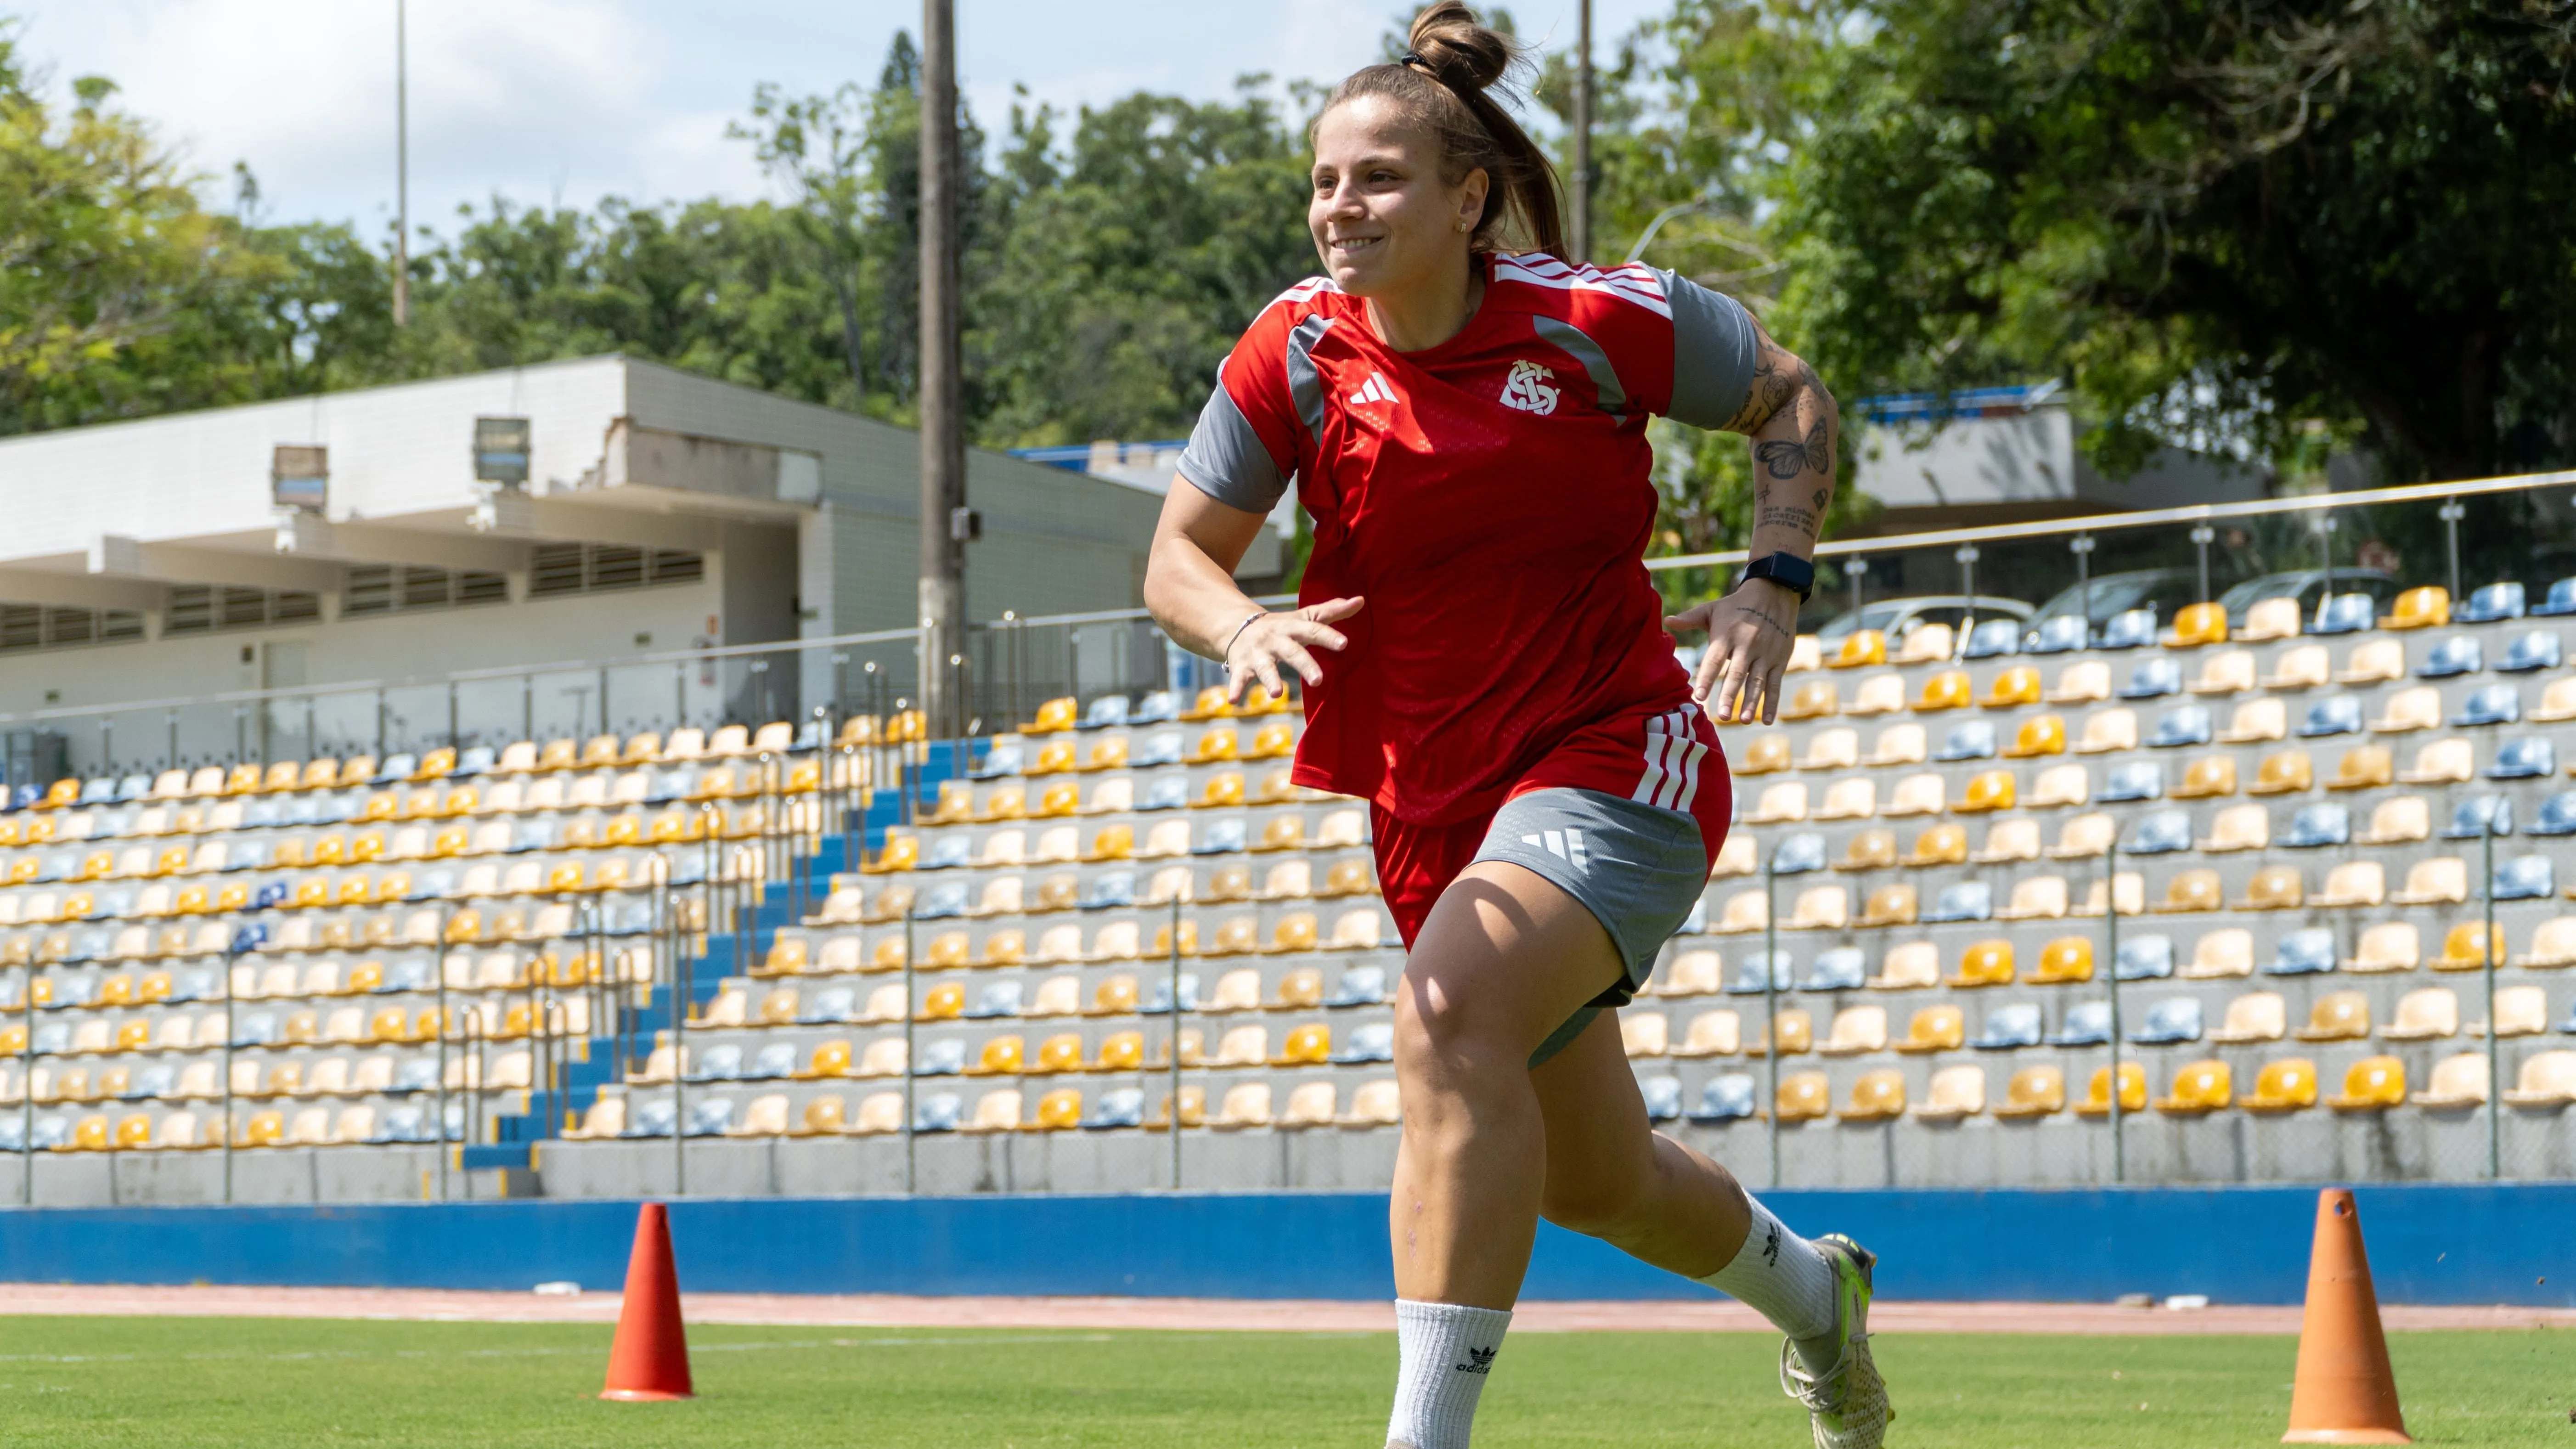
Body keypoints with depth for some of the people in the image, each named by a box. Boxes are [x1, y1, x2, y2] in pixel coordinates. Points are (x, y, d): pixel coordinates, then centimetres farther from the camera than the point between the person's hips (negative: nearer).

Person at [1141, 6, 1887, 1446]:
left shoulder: (1598, 320, -13)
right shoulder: (1296, 353, -6)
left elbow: (1794, 402, 4)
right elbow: (1180, 553, 3)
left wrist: (1776, 586, -11)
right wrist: (1244, 630, -20)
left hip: (1616, 761, -5)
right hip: (1436, 803, 5)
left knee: (1451, 1014, -34)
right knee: (1598, 1182, 18)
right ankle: (1811, 1287, 52)